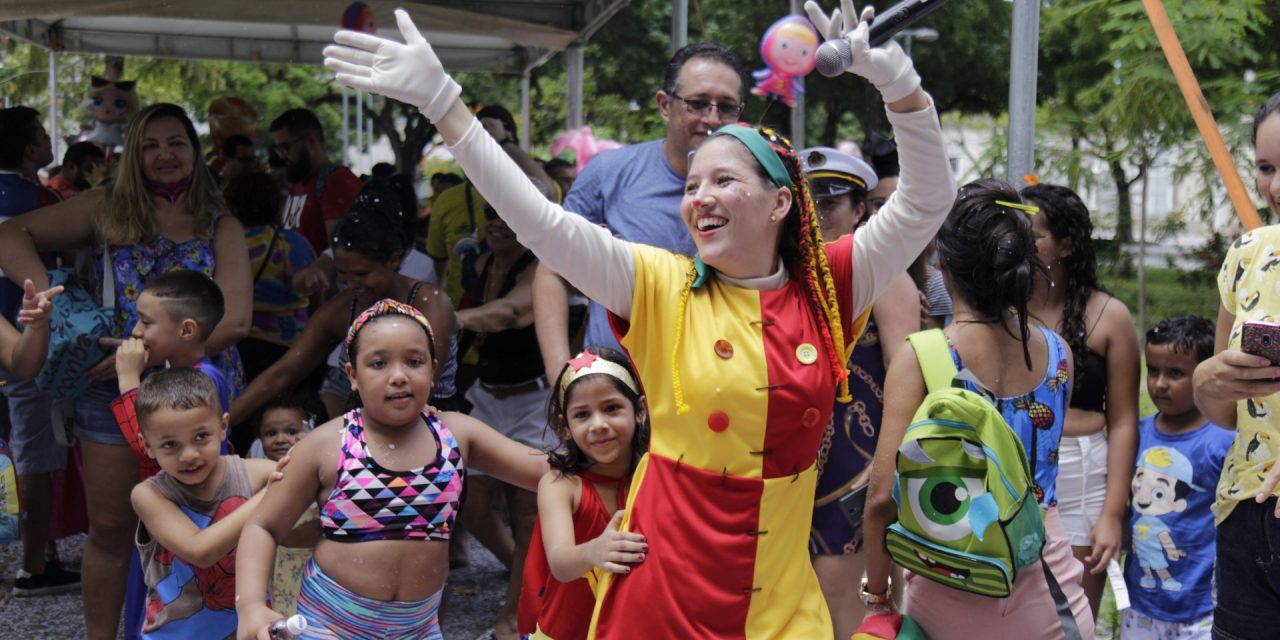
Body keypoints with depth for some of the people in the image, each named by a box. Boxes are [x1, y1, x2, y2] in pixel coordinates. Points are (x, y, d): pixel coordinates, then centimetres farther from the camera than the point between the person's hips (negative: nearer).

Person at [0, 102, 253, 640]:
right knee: (110, 530, 6)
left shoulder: (222, 230, 3)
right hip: (114, 394, 0)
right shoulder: (106, 210, 4)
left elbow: (234, 319, -11)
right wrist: (48, 296, -16)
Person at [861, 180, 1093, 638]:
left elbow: (884, 497, -15)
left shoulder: (919, 360, -10)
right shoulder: (1057, 354, 2)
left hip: (953, 598, -3)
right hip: (1048, 598, 3)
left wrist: (877, 598, -1)